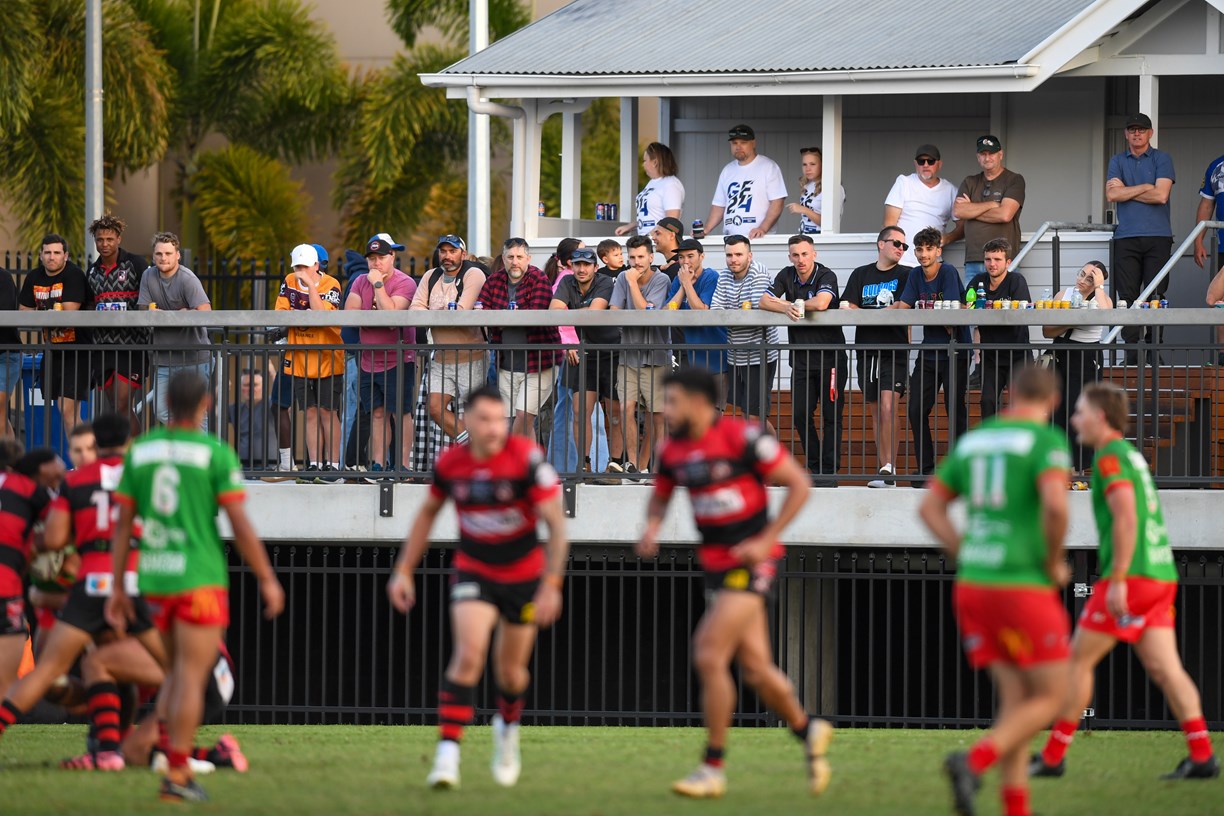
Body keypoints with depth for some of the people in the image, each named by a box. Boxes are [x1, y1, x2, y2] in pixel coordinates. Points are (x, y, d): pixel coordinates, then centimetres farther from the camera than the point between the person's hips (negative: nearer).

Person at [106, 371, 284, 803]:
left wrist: (118, 588, 13)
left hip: (154, 580, 5)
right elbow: (240, 525, -10)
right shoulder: (216, 453, -8)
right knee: (192, 678, -3)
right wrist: (268, 580, -1)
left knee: (178, 674, 18)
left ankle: (176, 764, 12)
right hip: (200, 579, -5)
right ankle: (176, 775, -7)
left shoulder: (140, 451, 6)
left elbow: (123, 523, 7)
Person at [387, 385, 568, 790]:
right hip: (474, 571, 0)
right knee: (468, 656, -21)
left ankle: (507, 727, 45)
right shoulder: (450, 463, -10)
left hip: (524, 574, 0)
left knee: (510, 671, 12)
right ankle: (447, 754, -21)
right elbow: (428, 511, 10)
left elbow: (556, 523, -18)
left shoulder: (527, 458, -20)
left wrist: (551, 585, -26)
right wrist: (404, 570, 8)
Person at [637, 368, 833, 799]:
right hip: (715, 565, 7)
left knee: (709, 657, -14)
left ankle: (712, 768, -7)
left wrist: (766, 540, -15)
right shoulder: (672, 449, 5)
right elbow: (660, 494, 23)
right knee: (755, 669, 8)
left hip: (750, 563, -7)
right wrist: (652, 526, 0)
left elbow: (798, 484, -10)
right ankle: (807, 731, 33)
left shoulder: (742, 437, -15)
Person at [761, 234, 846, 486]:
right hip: (801, 358, 5)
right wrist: (787, 309, -20)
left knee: (831, 415, -3)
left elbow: (821, 303, -28)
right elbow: (765, 302, 0)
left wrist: (789, 304, -12)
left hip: (830, 357, -5)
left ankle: (829, 471, 0)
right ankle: (815, 467, 12)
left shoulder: (826, 276, -10)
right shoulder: (786, 276, 6)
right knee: (800, 415, 1)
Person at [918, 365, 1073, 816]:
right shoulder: (1047, 440, -9)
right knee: (1050, 697, 3)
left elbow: (930, 508, 14)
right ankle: (974, 761, -21)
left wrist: (968, 559, 14)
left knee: (1015, 699, 12)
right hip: (1024, 588, -7)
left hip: (973, 588, 7)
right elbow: (1055, 505, -26)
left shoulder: (972, 440, 13)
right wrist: (1055, 563, -9)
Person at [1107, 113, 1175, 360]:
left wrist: (1126, 191, -1)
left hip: (1157, 237, -2)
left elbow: (1161, 195, -7)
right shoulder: (1117, 162, 15)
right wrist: (1145, 187, -4)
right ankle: (1131, 356, -2)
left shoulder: (1161, 159, 7)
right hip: (1126, 238, 2)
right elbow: (1111, 194, -1)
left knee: (1155, 296, -7)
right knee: (1128, 296, -3)